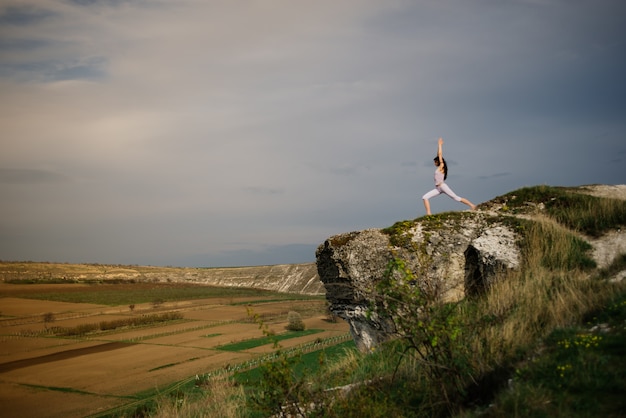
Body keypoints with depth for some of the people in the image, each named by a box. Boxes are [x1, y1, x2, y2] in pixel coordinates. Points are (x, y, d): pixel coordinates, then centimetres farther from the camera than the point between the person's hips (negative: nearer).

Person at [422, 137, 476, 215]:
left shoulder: (442, 166, -3)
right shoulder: (438, 167, 18)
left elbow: (440, 155, -3)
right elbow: (438, 155, 23)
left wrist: (440, 145, 4)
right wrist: (439, 146, 26)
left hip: (443, 186, -8)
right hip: (437, 188, 8)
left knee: (456, 198, -6)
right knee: (424, 197, -7)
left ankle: (472, 205, 0)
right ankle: (428, 213, -14)